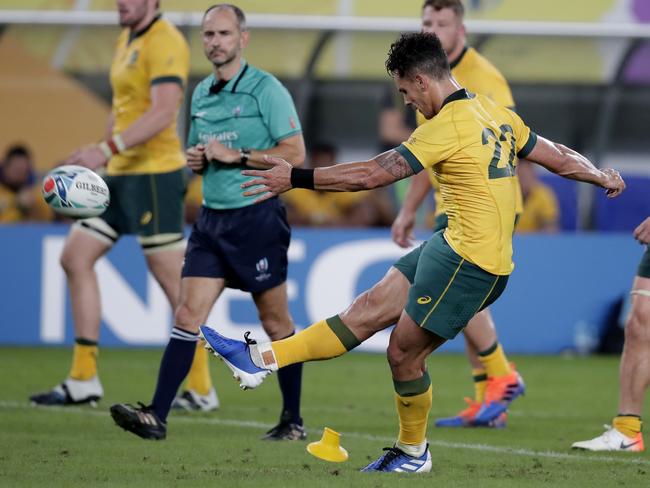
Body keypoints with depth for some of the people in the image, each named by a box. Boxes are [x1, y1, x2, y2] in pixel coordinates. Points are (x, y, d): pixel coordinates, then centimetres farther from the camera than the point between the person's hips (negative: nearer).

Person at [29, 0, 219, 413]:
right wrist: (107, 155, 19)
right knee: (76, 257, 5)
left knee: (173, 279, -6)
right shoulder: (127, 40, 16)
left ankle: (202, 390, 2)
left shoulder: (165, 42, -14)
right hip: (121, 174, 10)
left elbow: (163, 112, -25)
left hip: (155, 173, -10)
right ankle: (84, 381, 8)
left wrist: (107, 149, -31)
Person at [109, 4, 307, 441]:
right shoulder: (201, 94, 14)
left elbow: (295, 153, -13)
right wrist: (196, 159, 3)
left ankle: (294, 421, 15)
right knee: (189, 315, -4)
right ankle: (157, 416, -11)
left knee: (275, 323, 4)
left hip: (258, 217, -6)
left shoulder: (266, 89, -8)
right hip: (212, 218, 6)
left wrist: (237, 156, -17)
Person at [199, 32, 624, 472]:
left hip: (470, 265, -9)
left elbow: (374, 175, -18)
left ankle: (413, 453, 21)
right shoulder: (496, 114, 8)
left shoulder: (446, 127, -18)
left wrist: (296, 178, -12)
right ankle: (262, 359, 5)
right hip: (451, 248, 9)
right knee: (367, 310, 6)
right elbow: (558, 157, 17)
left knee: (404, 352, 3)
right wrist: (602, 177, 37)